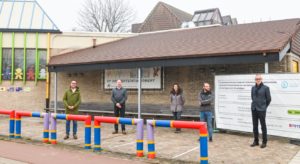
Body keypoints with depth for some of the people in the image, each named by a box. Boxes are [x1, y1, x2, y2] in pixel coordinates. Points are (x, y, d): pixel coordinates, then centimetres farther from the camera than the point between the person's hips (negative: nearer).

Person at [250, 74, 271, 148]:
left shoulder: (265, 88, -6)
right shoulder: (253, 88, 7)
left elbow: (268, 99, 0)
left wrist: (264, 107, 7)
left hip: (261, 110, -5)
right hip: (254, 109, 5)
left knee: (263, 126, 3)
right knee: (255, 126, 10)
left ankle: (264, 142, 13)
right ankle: (256, 141, 22)